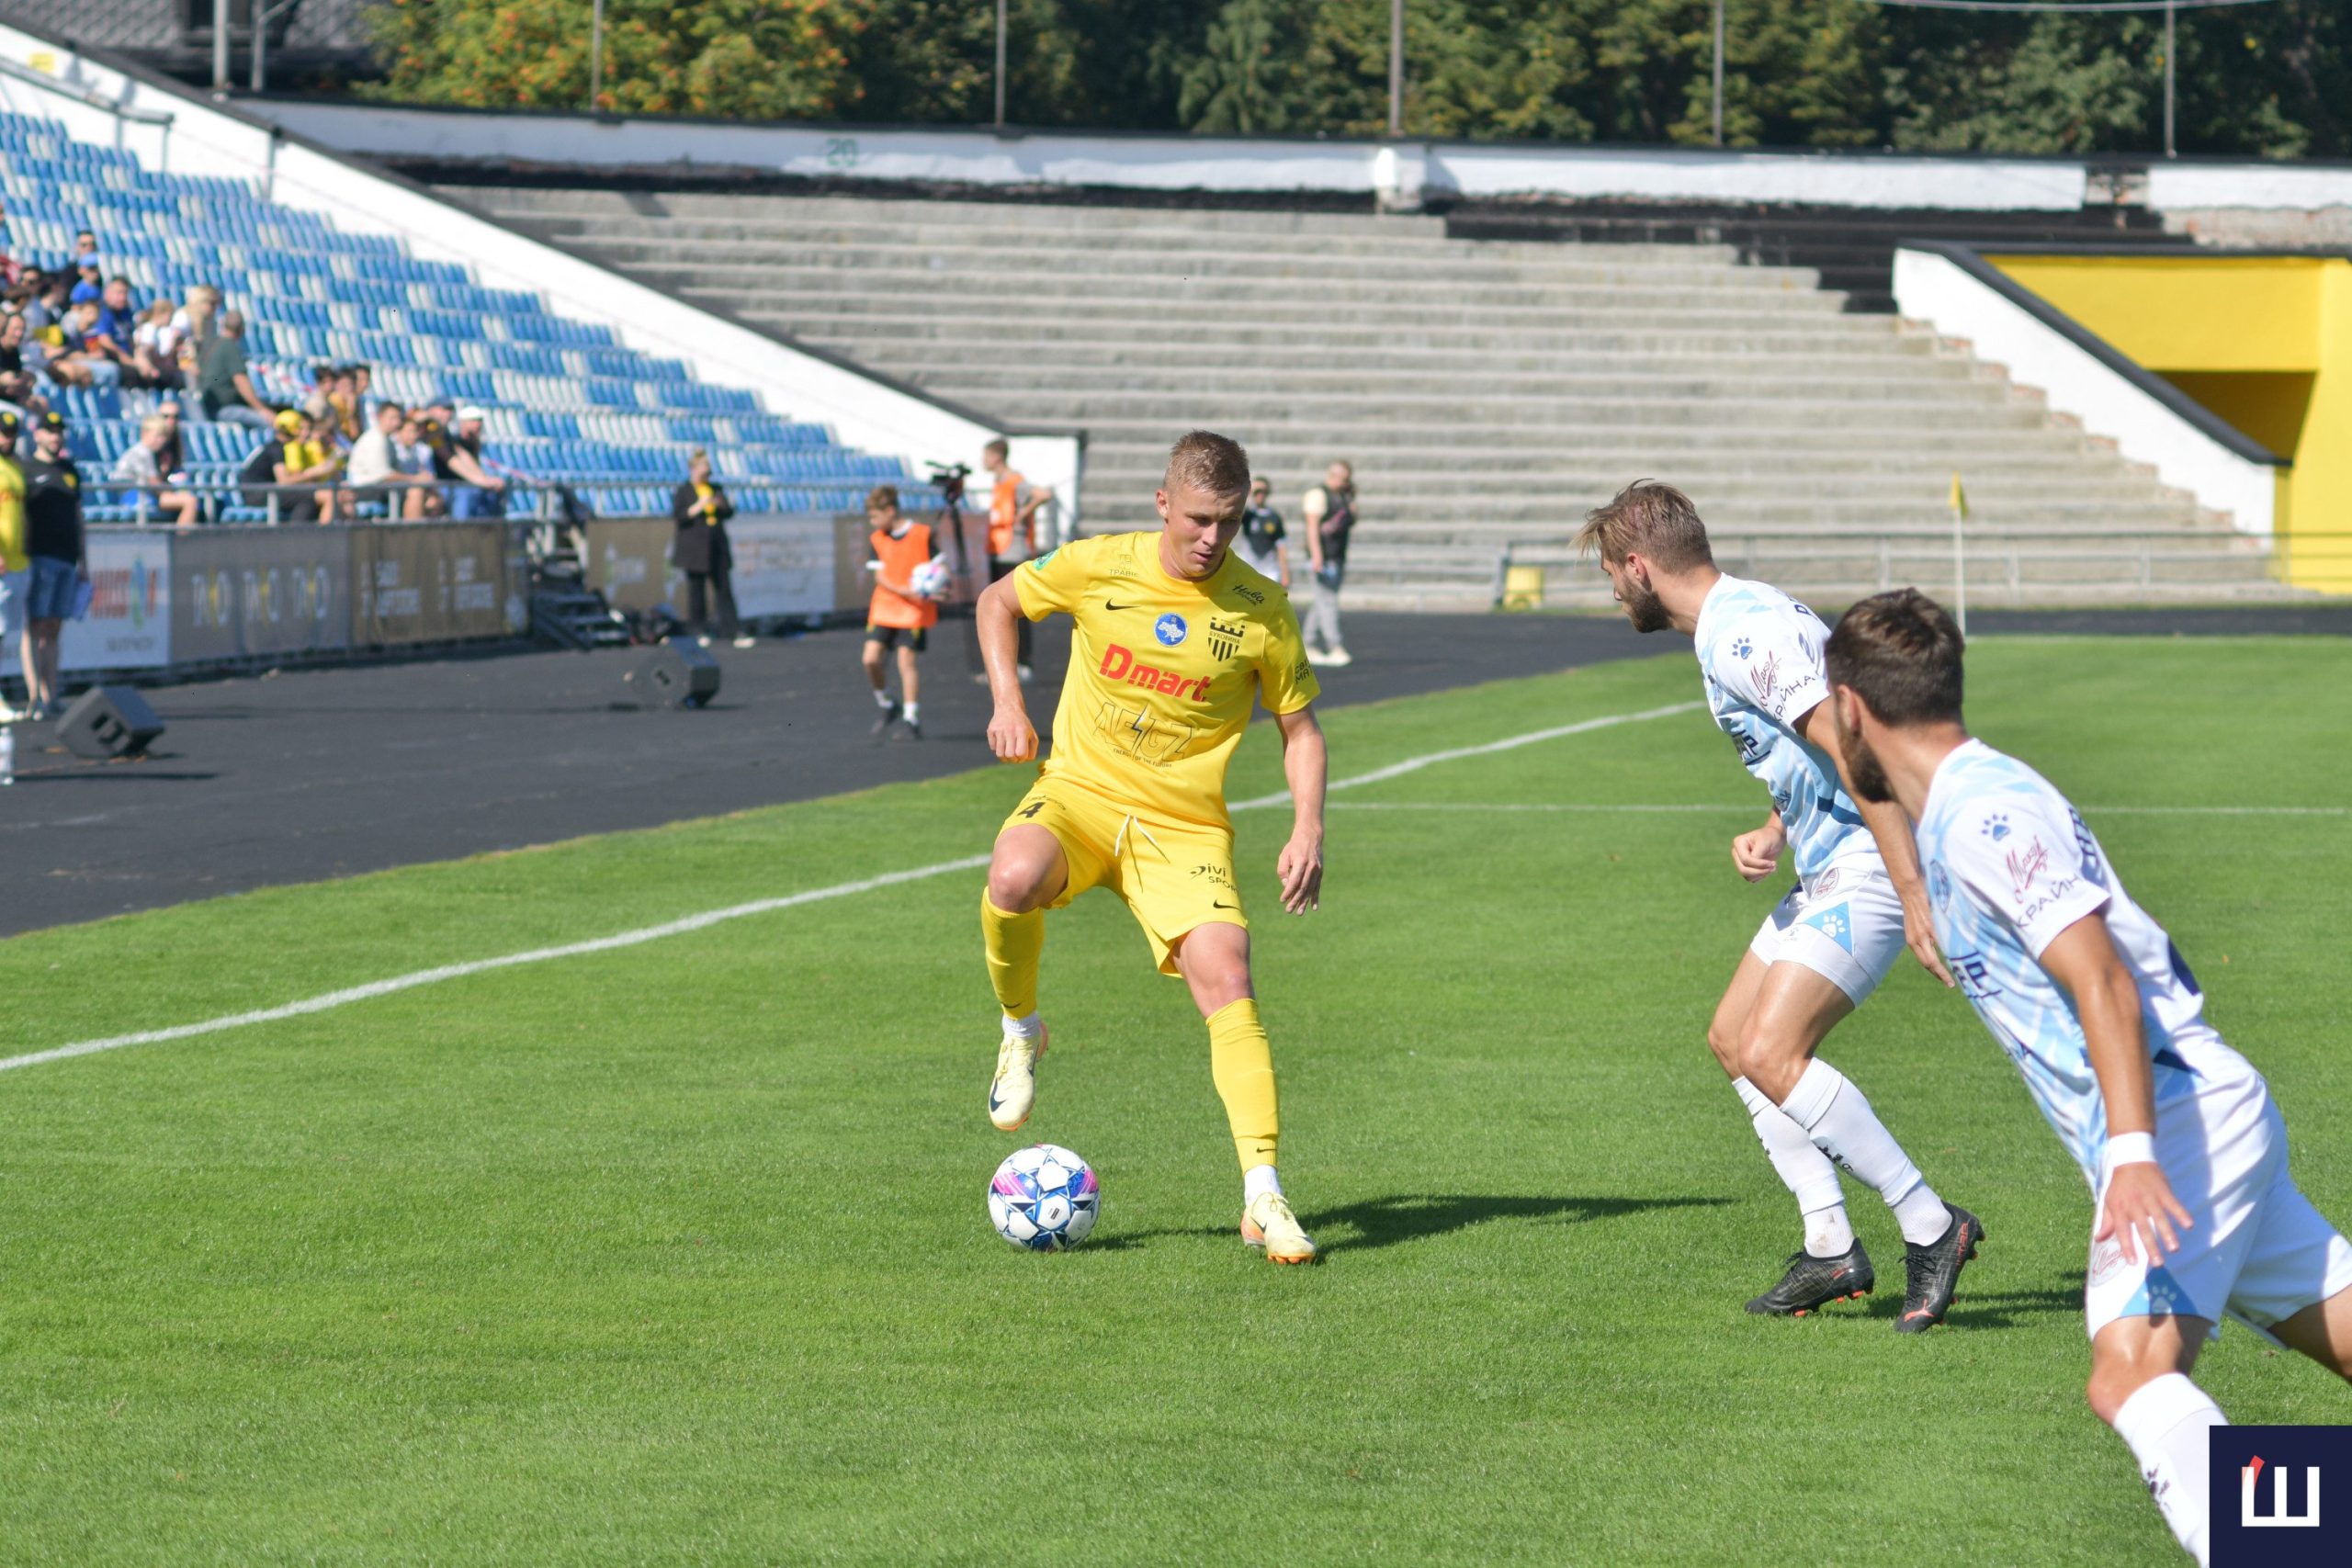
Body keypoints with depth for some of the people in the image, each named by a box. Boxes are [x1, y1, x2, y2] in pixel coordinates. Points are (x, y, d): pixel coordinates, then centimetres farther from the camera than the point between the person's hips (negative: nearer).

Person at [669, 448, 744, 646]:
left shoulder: (716, 488, 14)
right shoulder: (682, 492, -1)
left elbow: (729, 513, 15)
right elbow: (677, 517, -11)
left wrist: (722, 505, -7)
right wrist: (698, 507, -22)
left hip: (717, 548, 4)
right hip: (694, 548, -4)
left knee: (724, 589, -1)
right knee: (696, 589, 0)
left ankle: (733, 633, -4)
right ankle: (699, 632, 11)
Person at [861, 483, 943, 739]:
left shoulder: (923, 535, -5)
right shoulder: (876, 539, 5)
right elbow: (880, 576, -3)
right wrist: (904, 591, -19)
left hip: (915, 612, -4)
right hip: (884, 610, 4)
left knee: (906, 661, -8)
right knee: (871, 659, -5)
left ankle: (911, 716, -1)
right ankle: (887, 706, 15)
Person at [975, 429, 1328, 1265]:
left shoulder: (1261, 611, -6)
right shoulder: (1098, 567, -7)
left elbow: (1299, 726, 6)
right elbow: (998, 601, 12)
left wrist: (1307, 829, -8)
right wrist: (1007, 702, -1)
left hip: (1184, 824, 0)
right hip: (1081, 789, 0)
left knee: (1225, 976, -20)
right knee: (1013, 880, -34)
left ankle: (1264, 1196, -17)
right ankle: (1020, 1030, -4)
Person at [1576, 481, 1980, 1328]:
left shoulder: (1744, 638, -19)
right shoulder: (1736, 622, 15)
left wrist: (1913, 897, -31)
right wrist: (1769, 834, 6)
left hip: (1869, 868, -11)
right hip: (1830, 869, 11)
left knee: (1770, 1054, -19)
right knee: (1734, 1038, 14)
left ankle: (1932, 1226, -13)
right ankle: (1831, 1245, 14)